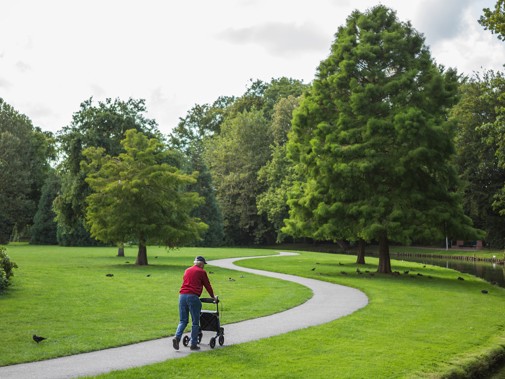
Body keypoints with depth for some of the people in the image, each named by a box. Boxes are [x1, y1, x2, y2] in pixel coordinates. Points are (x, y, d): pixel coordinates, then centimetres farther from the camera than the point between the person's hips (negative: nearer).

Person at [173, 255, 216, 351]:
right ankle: (194, 344, 6)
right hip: (193, 296, -5)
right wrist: (213, 297, 25)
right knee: (195, 322, 4)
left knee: (183, 321, 11)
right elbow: (207, 285, 10)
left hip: (182, 295, 6)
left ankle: (177, 337, -11)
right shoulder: (201, 272, 4)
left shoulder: (187, 270, 21)